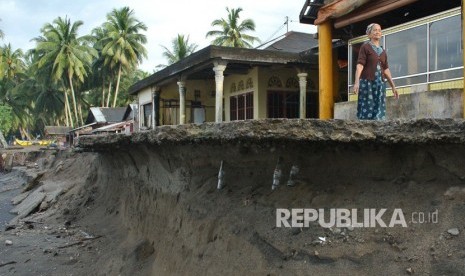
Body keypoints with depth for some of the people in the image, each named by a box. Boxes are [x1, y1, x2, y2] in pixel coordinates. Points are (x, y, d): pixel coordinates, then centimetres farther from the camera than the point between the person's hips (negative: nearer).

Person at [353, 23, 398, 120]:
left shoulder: (383, 51, 18)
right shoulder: (365, 47, 1)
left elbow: (386, 69, 20)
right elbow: (360, 65, -11)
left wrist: (393, 86, 18)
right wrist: (356, 82, -24)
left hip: (380, 83, 5)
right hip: (367, 82, -5)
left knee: (379, 110, 0)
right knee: (367, 110, -7)